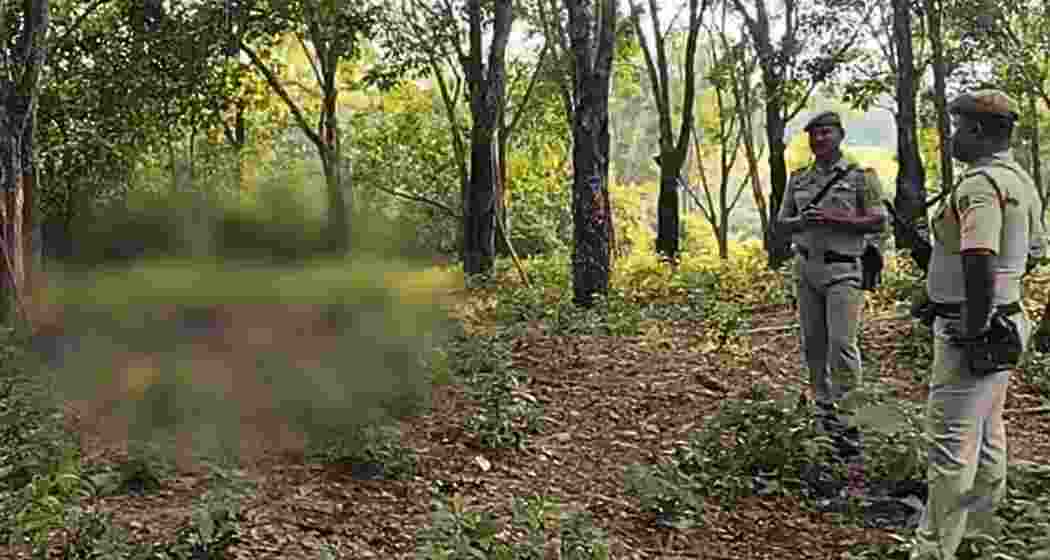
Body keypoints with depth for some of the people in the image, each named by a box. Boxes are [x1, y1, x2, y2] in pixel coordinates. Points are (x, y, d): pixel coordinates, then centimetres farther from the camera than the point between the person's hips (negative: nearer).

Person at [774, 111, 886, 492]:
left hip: (843, 270, -5)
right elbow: (780, 224, 14)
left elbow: (878, 222, -6)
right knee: (813, 345, 9)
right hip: (806, 268, 5)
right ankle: (823, 412, 21)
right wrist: (802, 221, -9)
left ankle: (849, 427, -9)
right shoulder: (798, 179, 13)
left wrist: (834, 219, -18)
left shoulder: (861, 176, -1)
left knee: (842, 344, -13)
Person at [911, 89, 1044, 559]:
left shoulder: (980, 184, -21)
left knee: (951, 440, -5)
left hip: (970, 328, -10)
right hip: (1007, 317, 10)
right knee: (987, 429, 22)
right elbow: (1032, 247, 20)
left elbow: (980, 264, -30)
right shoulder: (1020, 179, 11)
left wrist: (975, 334, -25)